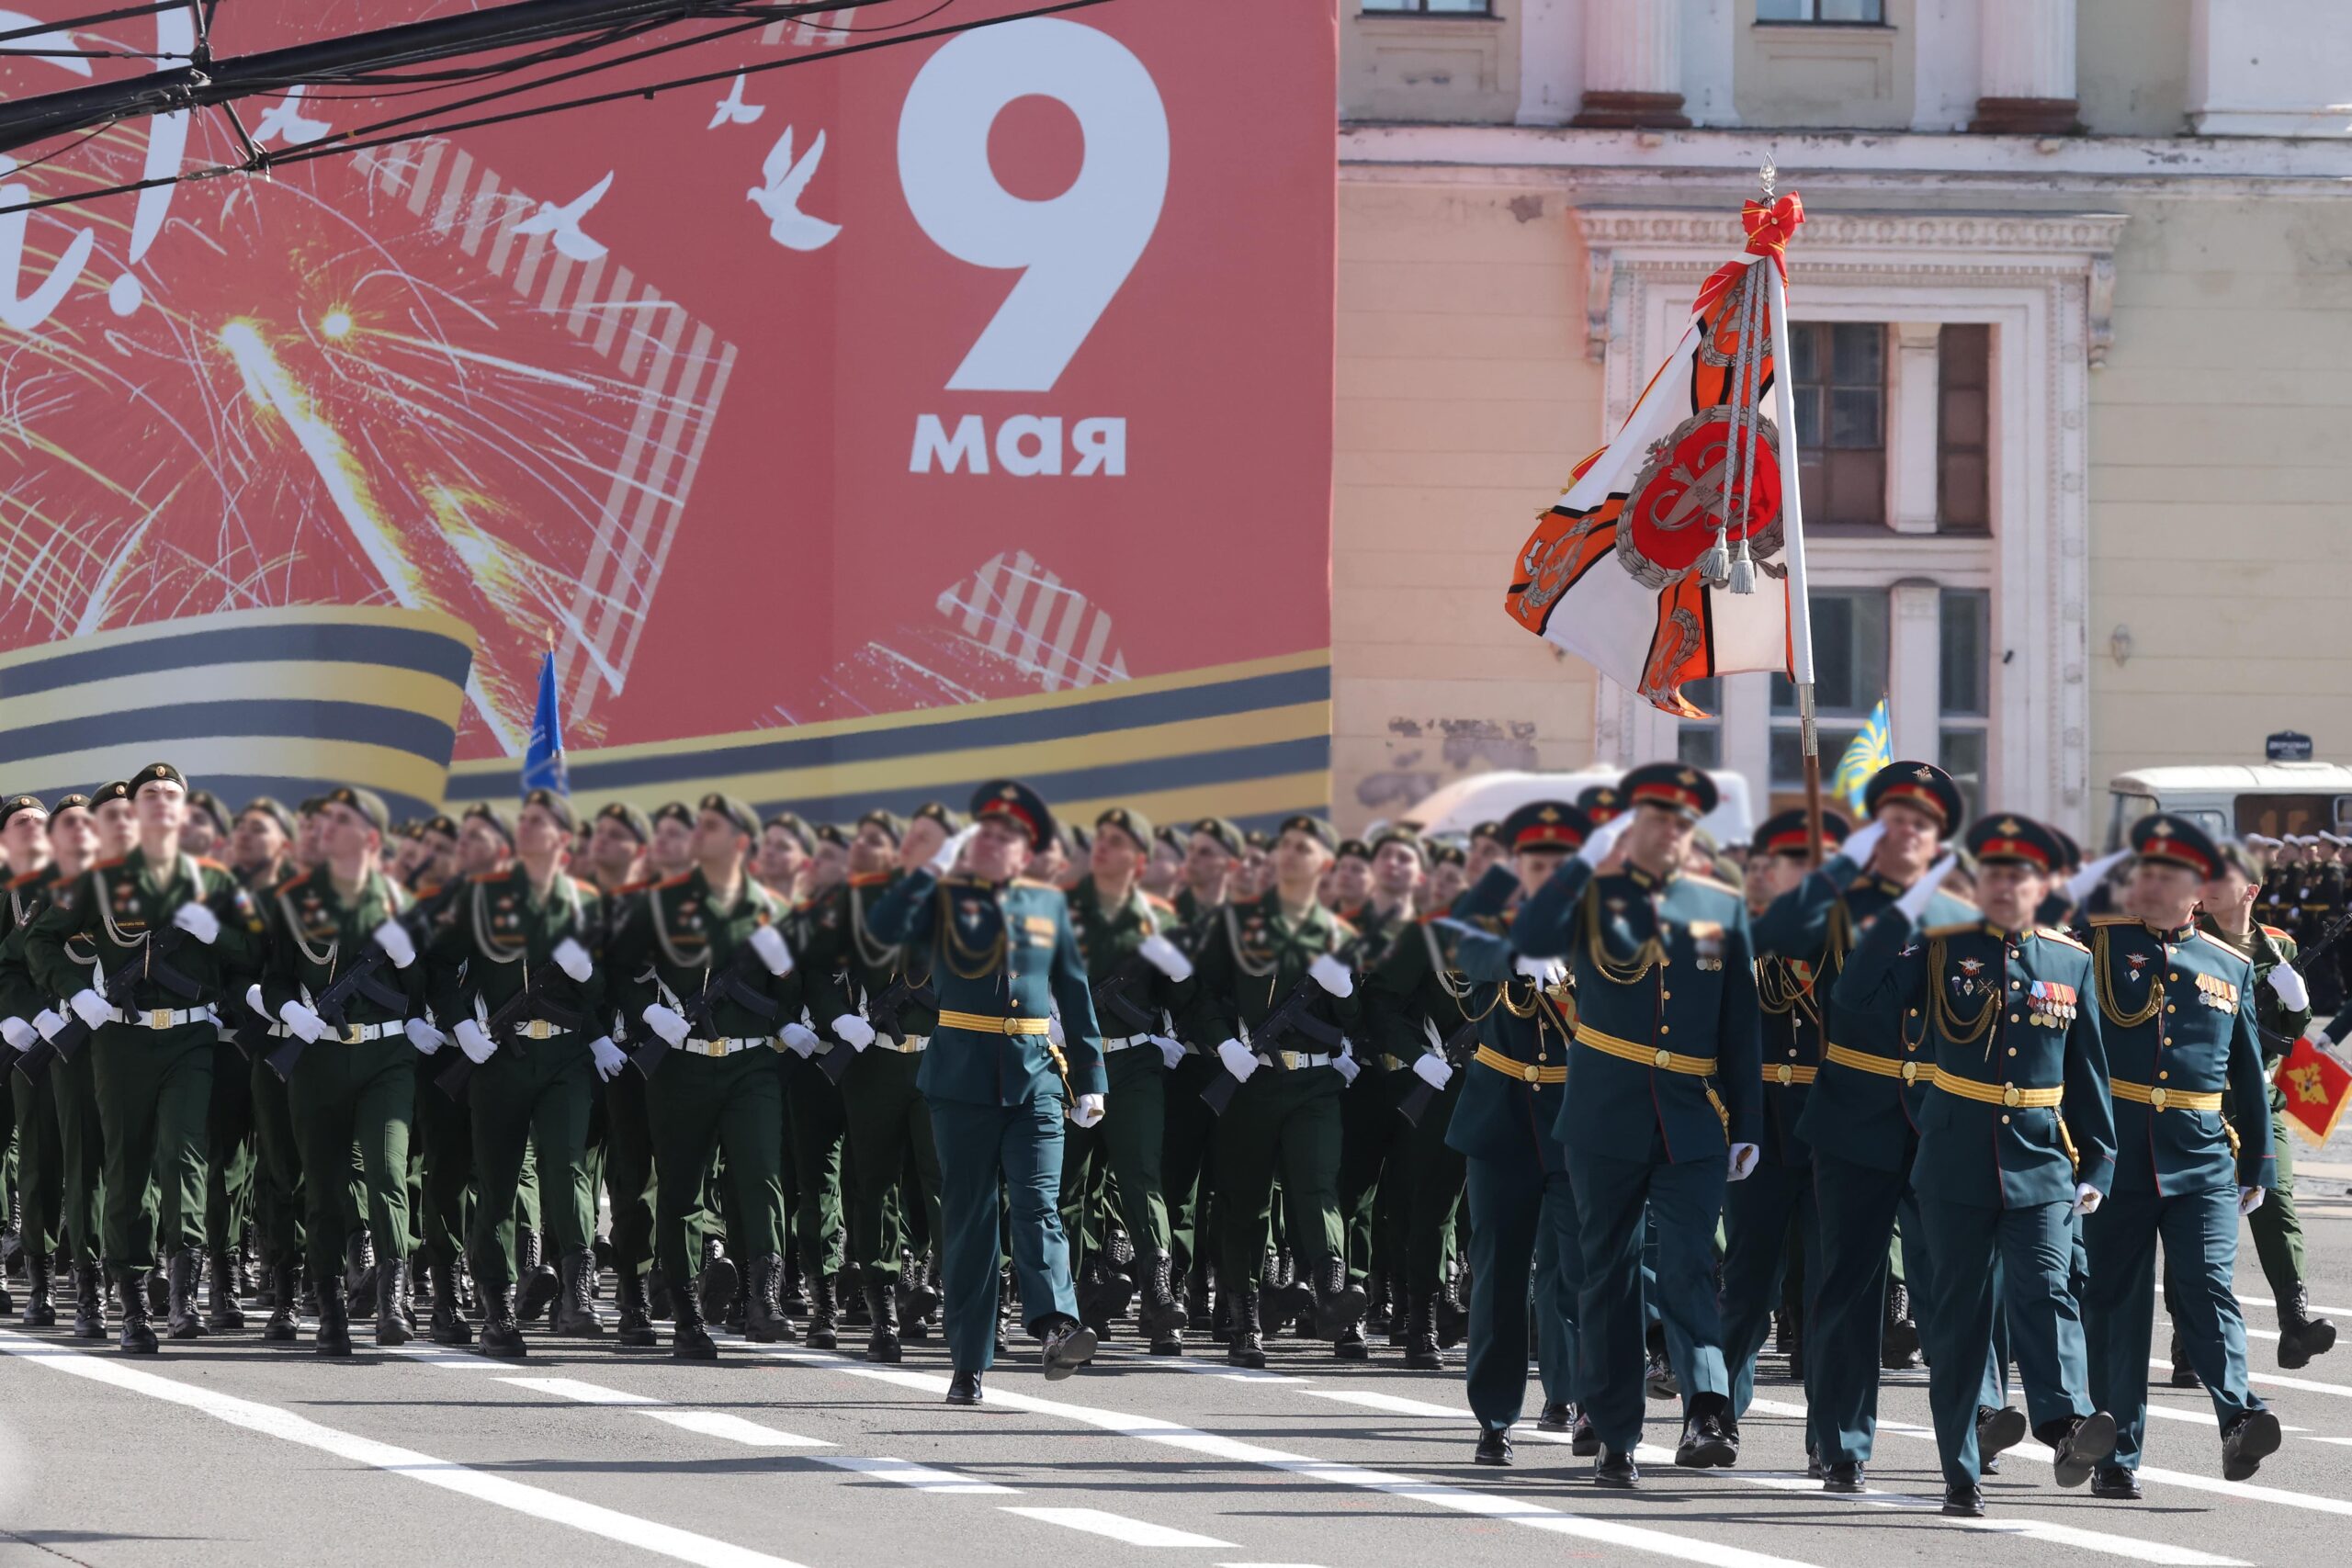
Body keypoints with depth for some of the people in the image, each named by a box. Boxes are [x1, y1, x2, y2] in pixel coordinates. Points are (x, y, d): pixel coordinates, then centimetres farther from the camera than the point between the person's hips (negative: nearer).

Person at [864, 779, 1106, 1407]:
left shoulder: (1049, 905, 12)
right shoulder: (944, 898, 6)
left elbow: (1074, 993, 15)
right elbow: (886, 927, -14)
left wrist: (1090, 1079, 10)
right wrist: (935, 865, -14)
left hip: (1036, 1079, 1)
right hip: (963, 1083, -1)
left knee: (1038, 1203, -15)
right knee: (968, 1219, 2)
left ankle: (1057, 1329, -32)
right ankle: (969, 1363, 6)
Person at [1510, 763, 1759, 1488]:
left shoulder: (1721, 907, 9)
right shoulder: (1593, 895, 3)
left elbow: (1740, 1025, 11)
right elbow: (1530, 939, -18)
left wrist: (1746, 1125, 7)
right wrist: (1587, 860, -20)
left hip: (1693, 1125, 0)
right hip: (1605, 1121, 0)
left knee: (1689, 1266, -14)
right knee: (1608, 1274, 5)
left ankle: (1707, 1413, -26)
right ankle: (1615, 1438, 11)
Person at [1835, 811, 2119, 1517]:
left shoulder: (2071, 963, 8)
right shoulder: (1940, 951, 3)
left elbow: (2088, 1070, 12)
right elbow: (1856, 996, -10)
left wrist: (2098, 1164, 8)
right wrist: (1905, 911, -13)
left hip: (2041, 1164, 0)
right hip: (1956, 1161, 0)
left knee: (2044, 1288, -20)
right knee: (1960, 1313, 4)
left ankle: (2067, 1425, -37)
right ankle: (1961, 1475, 8)